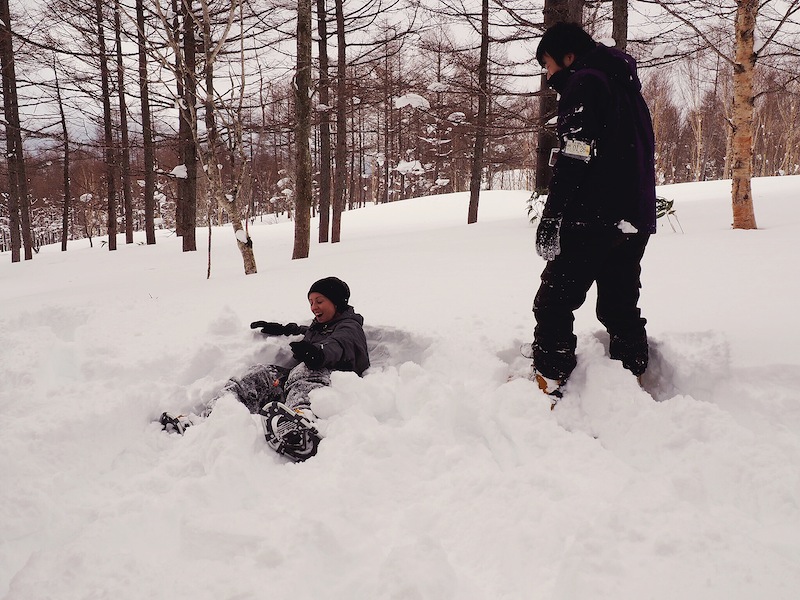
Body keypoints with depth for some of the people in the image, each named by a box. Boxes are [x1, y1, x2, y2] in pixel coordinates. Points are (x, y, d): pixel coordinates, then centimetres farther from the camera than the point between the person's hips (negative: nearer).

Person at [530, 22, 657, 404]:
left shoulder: (584, 84, -6)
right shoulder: (625, 86, 23)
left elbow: (575, 158, -17)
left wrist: (551, 215, -17)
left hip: (592, 220, -9)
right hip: (635, 221, 9)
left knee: (554, 302, -5)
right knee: (621, 306, 14)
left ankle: (548, 384, -7)